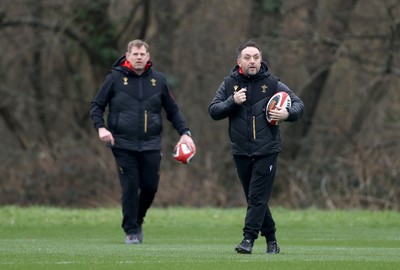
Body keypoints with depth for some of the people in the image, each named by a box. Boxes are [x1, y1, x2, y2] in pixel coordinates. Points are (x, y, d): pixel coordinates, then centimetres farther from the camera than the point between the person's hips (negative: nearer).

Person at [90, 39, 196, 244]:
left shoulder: (158, 80, 8)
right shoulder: (115, 78, 1)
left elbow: (173, 110, 15)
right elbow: (96, 106, 6)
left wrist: (184, 132, 3)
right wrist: (100, 127, -11)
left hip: (151, 146, 2)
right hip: (123, 145, -2)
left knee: (150, 187, 2)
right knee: (130, 188, -6)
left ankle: (138, 220, 28)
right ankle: (130, 231, 7)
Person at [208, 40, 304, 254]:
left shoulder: (272, 84, 1)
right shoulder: (229, 85, 6)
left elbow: (299, 104, 5)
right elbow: (213, 110, 1)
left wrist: (287, 113, -16)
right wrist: (232, 102, -15)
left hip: (266, 151, -3)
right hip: (241, 153, 3)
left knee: (258, 197, -11)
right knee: (254, 198, 8)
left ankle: (249, 239, -13)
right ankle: (271, 239, 20)